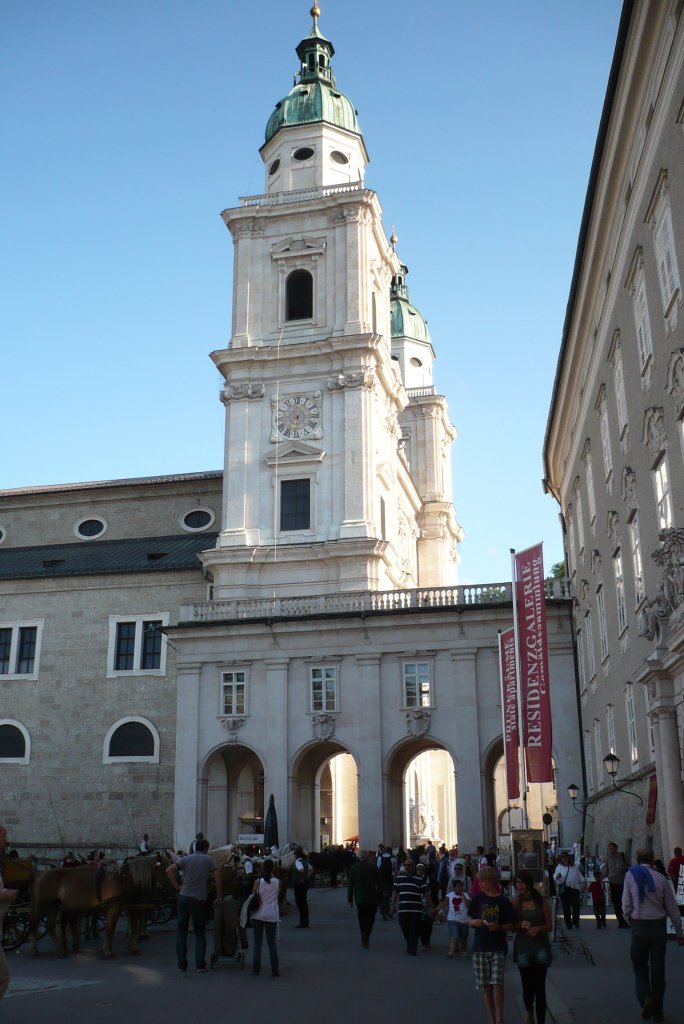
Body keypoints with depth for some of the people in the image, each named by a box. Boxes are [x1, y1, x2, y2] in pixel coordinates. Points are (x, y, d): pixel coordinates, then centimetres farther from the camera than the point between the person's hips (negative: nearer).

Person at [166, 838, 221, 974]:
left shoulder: (186, 859, 6)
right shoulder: (208, 860, 5)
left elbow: (169, 870, -5)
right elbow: (217, 874, -3)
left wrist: (177, 887, 2)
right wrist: (218, 896, 4)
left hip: (184, 897, 1)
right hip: (200, 900, -1)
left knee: (181, 932, 10)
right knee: (200, 933, 11)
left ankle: (182, 965, 8)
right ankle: (200, 965, 5)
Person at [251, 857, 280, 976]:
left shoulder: (258, 881, -6)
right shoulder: (277, 882, -4)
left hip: (258, 914, -1)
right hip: (272, 914, 1)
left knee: (258, 942, 8)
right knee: (272, 942, 9)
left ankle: (256, 968, 7)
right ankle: (275, 970, 5)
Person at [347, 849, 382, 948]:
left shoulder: (353, 867, -4)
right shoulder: (373, 867, -6)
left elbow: (350, 885, -1)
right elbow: (379, 884, -3)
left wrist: (350, 899, 5)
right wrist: (380, 898, 5)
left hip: (359, 899, 1)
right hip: (372, 899, -1)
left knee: (362, 919, 16)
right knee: (370, 919, 8)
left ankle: (364, 939, 19)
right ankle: (365, 939, -7)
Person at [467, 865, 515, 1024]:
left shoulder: (504, 901, -3)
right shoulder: (478, 898, 3)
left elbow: (510, 925, 1)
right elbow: (469, 920, 9)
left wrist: (498, 927, -17)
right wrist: (475, 922, -13)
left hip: (498, 948, -3)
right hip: (480, 947, 3)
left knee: (497, 982, -15)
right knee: (485, 986, 6)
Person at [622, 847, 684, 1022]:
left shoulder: (630, 876, -3)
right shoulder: (661, 878, -2)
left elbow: (626, 905, -5)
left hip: (639, 924, -1)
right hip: (659, 925, 1)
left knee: (640, 967, 13)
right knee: (658, 969, 11)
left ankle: (646, 998, -12)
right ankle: (657, 1012, 18)